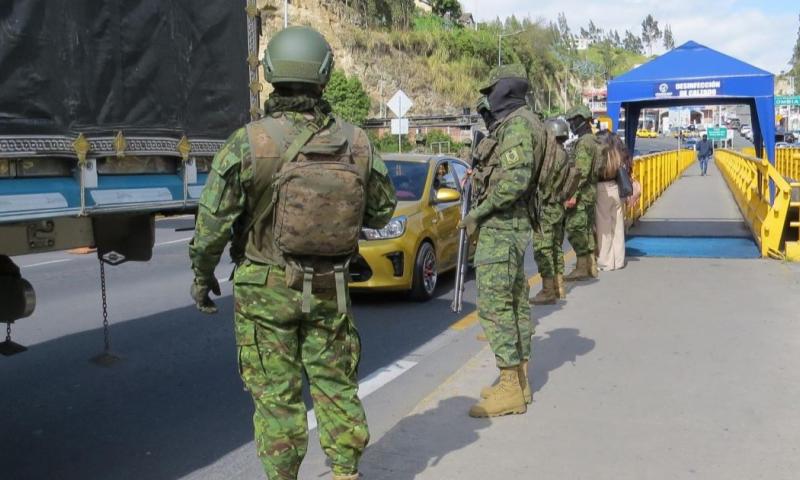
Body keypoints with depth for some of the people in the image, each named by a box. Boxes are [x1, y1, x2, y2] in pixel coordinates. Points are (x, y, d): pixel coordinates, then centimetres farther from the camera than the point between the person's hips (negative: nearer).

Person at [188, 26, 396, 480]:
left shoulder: (248, 144, -14)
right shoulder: (357, 142, -5)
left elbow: (213, 221, -9)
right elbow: (383, 210, 6)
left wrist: (202, 275, 6)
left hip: (266, 289, -3)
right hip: (331, 289, 3)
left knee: (276, 395, 8)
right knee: (336, 384, 16)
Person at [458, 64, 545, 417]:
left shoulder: (517, 124, -14)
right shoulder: (513, 125, 18)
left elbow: (515, 180, -26)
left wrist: (477, 213, -19)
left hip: (500, 227, -11)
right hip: (512, 226, 11)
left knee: (494, 305, -9)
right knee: (514, 302, 12)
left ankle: (511, 390, -5)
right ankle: (519, 382, 19)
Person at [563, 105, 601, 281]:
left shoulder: (584, 142, -15)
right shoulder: (593, 141, 17)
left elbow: (581, 171, -23)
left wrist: (573, 194, -26)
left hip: (582, 195, -10)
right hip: (590, 193, 10)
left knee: (575, 229, -9)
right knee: (587, 230, 12)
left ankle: (581, 268, -9)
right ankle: (591, 267, 16)